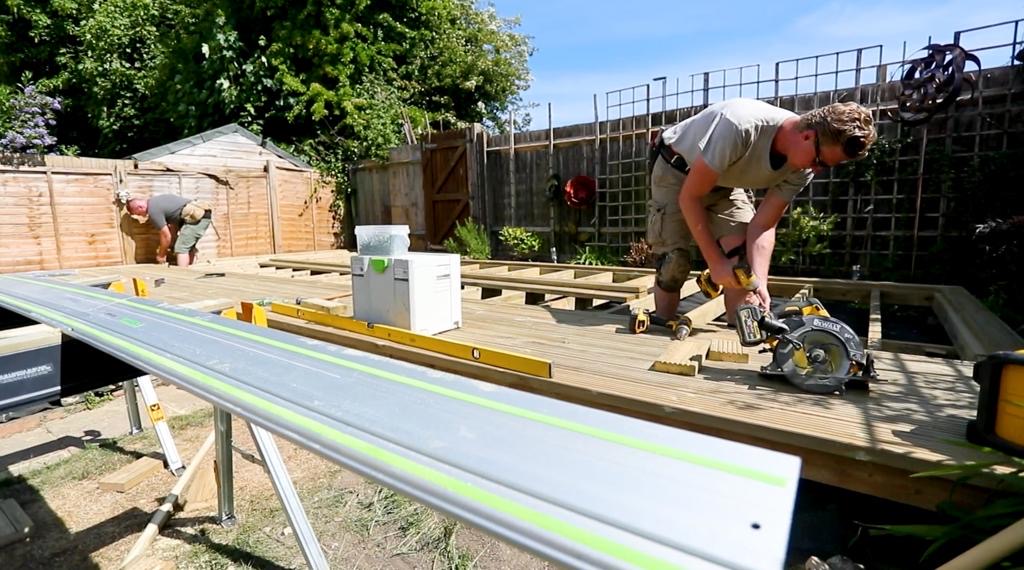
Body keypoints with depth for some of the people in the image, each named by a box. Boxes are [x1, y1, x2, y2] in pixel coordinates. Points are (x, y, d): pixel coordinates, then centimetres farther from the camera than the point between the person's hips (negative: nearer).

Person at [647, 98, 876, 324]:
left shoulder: (801, 170, -18)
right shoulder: (739, 127, -38)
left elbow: (763, 226, -15)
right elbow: (689, 196, -32)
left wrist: (760, 284, -30)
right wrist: (716, 262, -29)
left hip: (725, 181, 5)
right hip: (675, 171, -5)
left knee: (743, 258, -10)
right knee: (675, 261, -13)